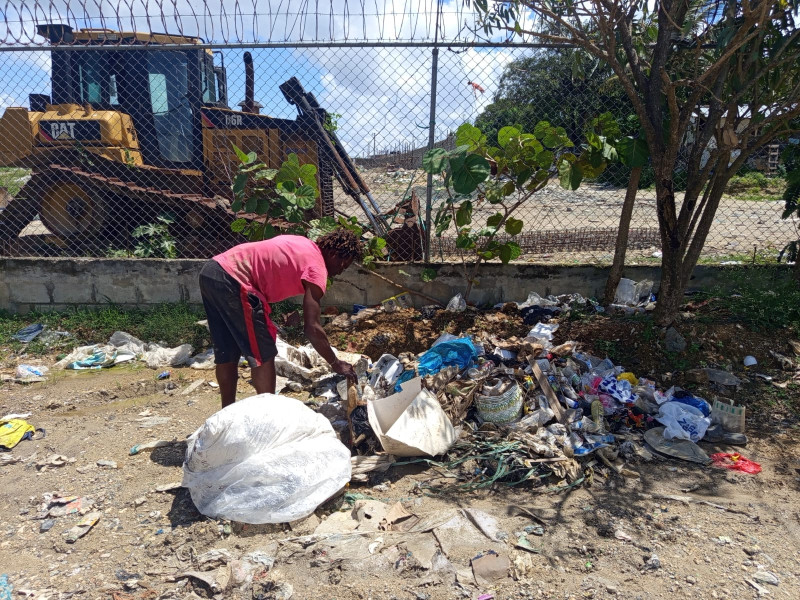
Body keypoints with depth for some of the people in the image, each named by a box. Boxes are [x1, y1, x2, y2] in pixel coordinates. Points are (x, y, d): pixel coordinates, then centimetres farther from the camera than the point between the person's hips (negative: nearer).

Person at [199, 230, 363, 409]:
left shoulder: (303, 245, 20)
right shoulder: (316, 269, -6)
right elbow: (312, 329, -10)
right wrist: (336, 364, 0)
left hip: (211, 271, 10)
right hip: (231, 280, -10)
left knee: (226, 353, 19)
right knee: (263, 354, 1)